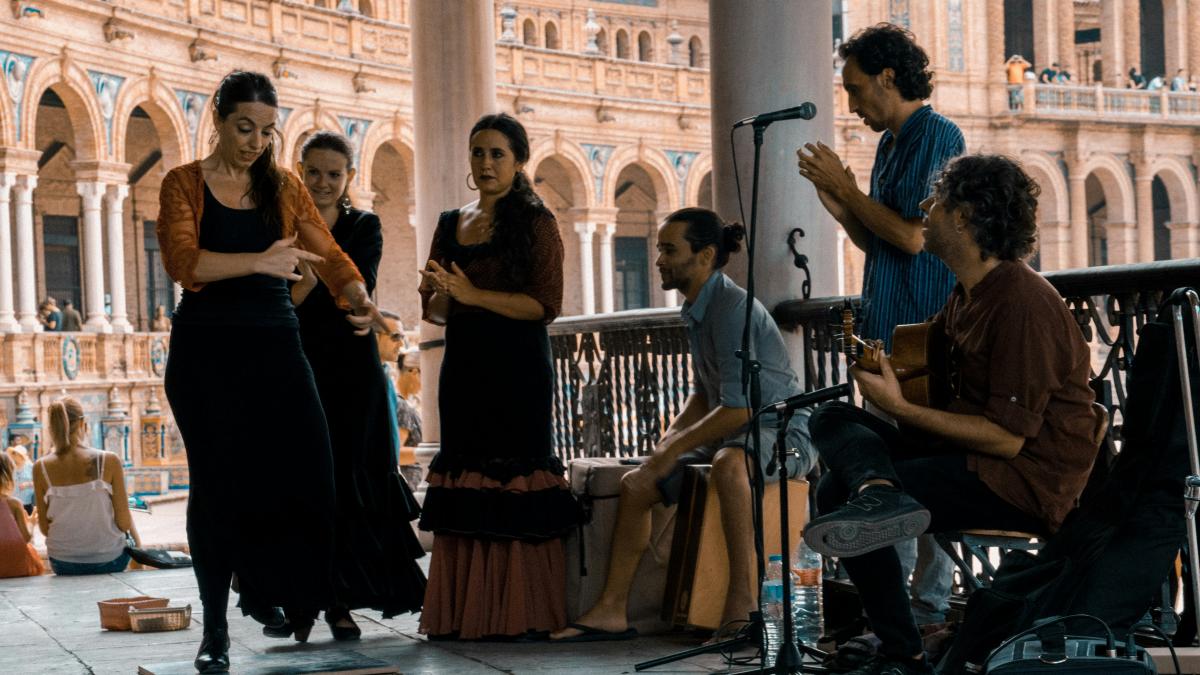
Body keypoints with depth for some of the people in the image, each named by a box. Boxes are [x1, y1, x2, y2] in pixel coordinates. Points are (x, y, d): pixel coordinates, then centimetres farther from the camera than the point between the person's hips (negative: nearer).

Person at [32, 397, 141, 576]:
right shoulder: (109, 462, -15)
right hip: (109, 561, -2)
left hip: (63, 566, 2)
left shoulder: (41, 468, -10)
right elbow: (124, 522, -12)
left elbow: (45, 528, -3)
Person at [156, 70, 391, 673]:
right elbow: (183, 262, -14)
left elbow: (328, 254, 2)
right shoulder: (184, 184, 2)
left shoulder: (284, 188, 11)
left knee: (304, 469, -8)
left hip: (275, 342, 3)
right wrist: (258, 262, -28)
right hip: (206, 348, -3)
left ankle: (263, 590, 17)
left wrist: (360, 300, -18)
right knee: (217, 481, -1)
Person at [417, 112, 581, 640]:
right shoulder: (451, 225, 15)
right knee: (463, 486, 3)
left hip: (517, 372, -5)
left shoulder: (535, 223, -2)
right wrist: (436, 292, -6)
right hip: (463, 366, 6)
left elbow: (546, 305, -10)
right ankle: (462, 613, 6)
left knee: (513, 489, -8)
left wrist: (474, 295, -17)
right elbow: (432, 310, 18)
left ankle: (519, 613, -4)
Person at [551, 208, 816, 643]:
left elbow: (738, 408, -25)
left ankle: (743, 600, -37)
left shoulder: (732, 308, -20)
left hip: (781, 432, -10)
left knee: (728, 463, -42)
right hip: (730, 435, 10)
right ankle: (611, 611, 1)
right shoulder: (698, 311, 10)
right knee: (636, 484, 1)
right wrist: (670, 438, 7)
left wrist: (675, 448, -18)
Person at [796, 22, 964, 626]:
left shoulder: (937, 137, -10)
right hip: (888, 329, 10)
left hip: (925, 332, -10)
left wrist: (846, 188, -9)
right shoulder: (890, 144, 18)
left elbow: (913, 237, -19)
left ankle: (934, 606, -3)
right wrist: (837, 206, 7)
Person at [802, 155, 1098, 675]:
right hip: (970, 451, 10)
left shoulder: (1022, 301, -19)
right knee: (832, 419, -2)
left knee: (838, 491, -18)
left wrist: (899, 408, -21)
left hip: (1027, 481, -10)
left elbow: (1008, 437, -23)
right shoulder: (968, 293, 11)